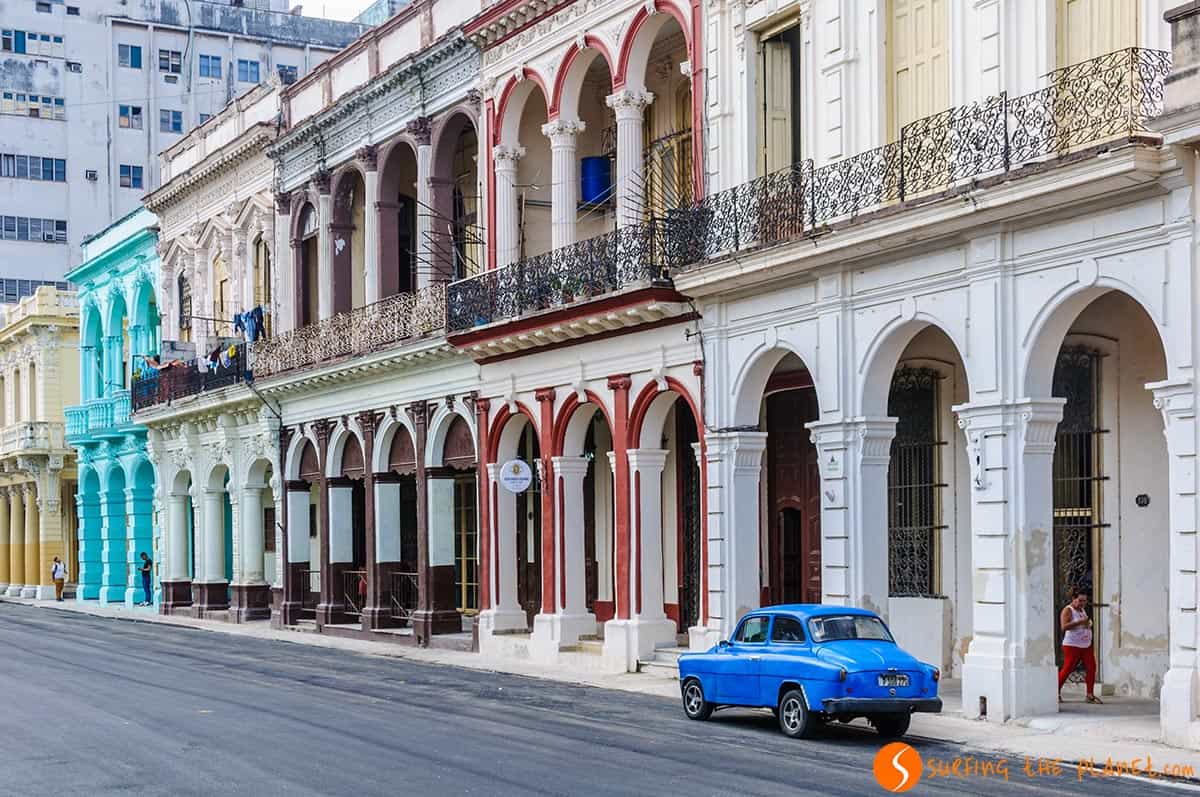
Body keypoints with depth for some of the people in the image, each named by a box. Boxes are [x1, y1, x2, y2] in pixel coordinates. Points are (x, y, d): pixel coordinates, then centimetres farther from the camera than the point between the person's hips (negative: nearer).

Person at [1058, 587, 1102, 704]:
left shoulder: (1083, 610, 15)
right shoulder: (1067, 610, -9)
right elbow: (1064, 626, -25)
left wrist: (1088, 623, 14)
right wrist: (1080, 622, -28)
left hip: (1086, 645, 8)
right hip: (1072, 646, -8)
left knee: (1091, 668, -4)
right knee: (1067, 669, -7)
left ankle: (1090, 695, -1)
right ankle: (1057, 693, 8)